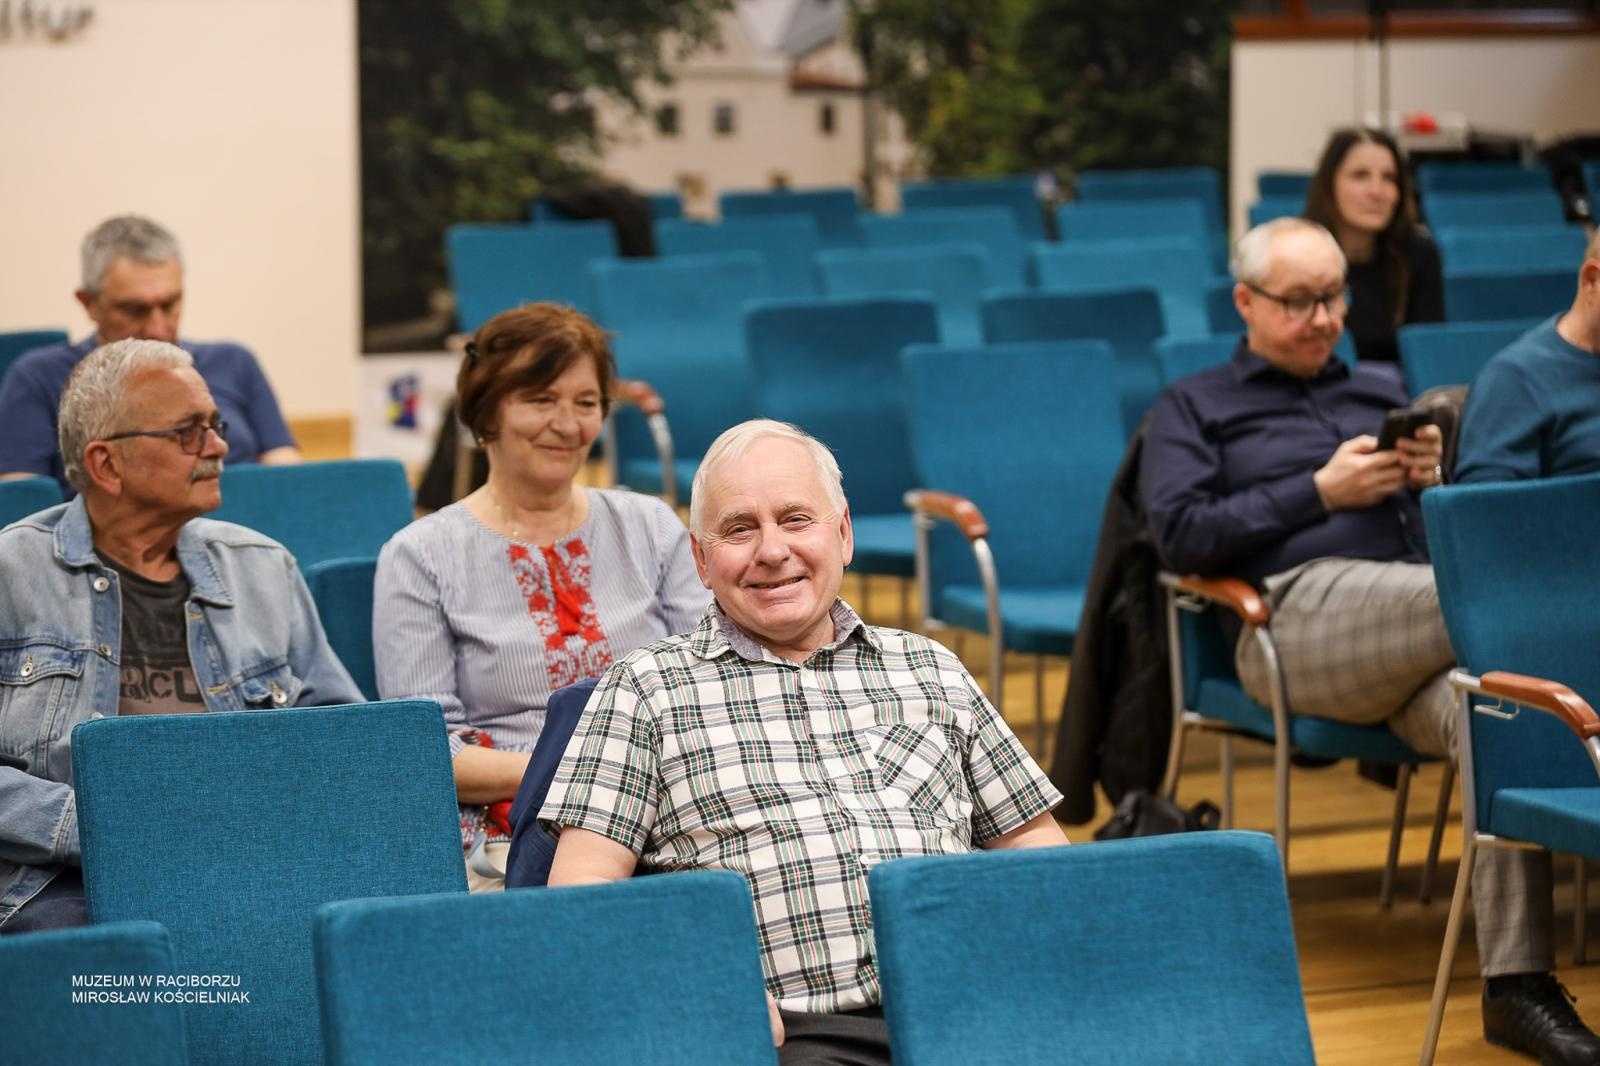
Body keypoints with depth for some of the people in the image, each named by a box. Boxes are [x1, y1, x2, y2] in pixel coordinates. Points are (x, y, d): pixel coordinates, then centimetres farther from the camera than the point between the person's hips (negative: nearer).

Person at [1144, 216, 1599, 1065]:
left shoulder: (1378, 393, 33)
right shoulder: (1193, 407, 20)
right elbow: (1180, 535, 1)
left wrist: (1439, 478, 5)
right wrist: (1319, 492, -3)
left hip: (1416, 625, 4)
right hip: (1297, 615, -4)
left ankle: (1515, 984, -36)